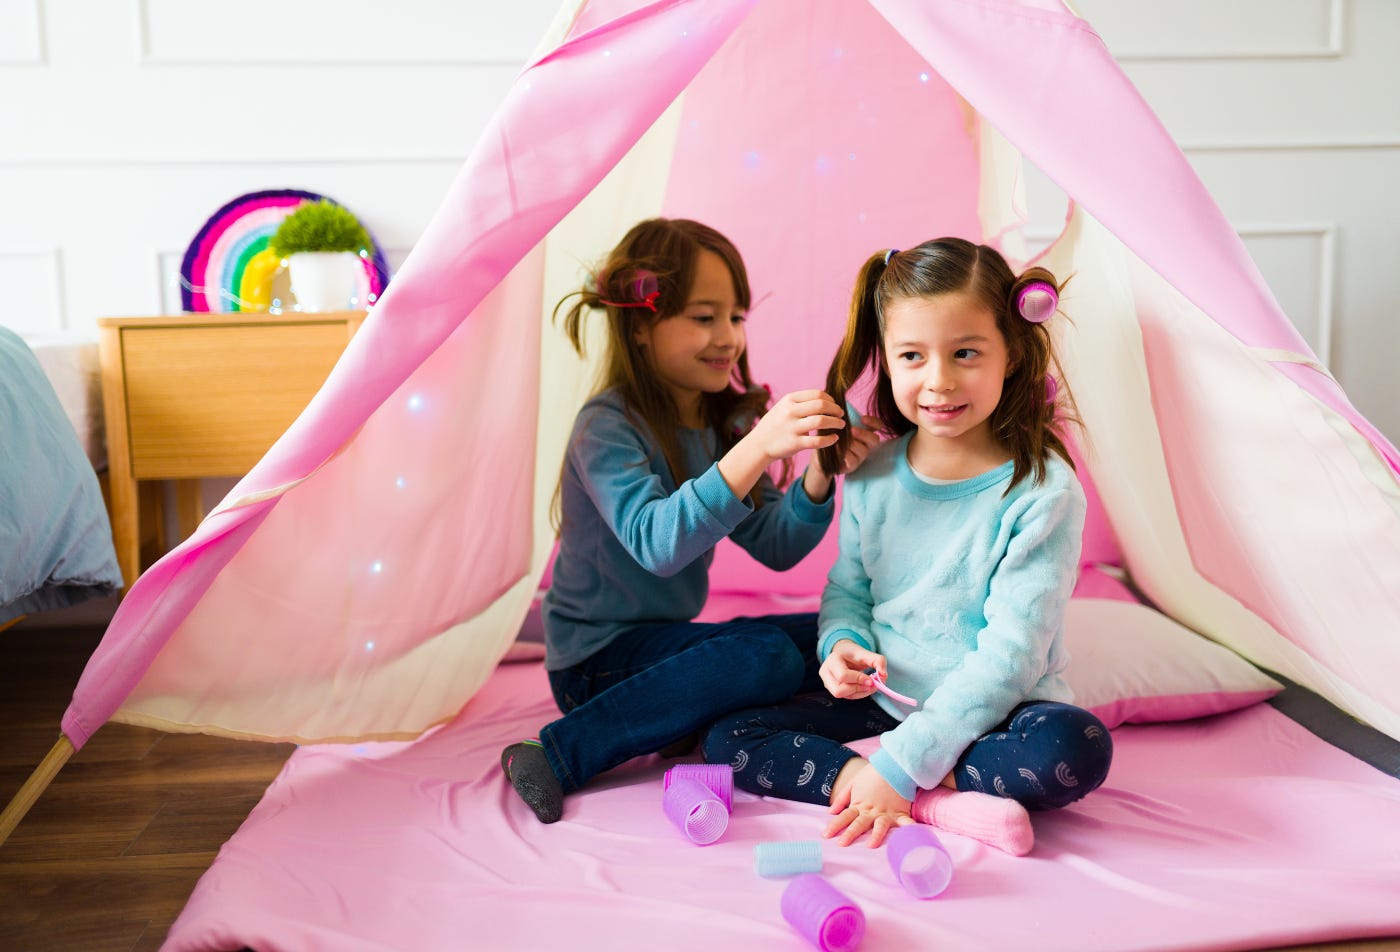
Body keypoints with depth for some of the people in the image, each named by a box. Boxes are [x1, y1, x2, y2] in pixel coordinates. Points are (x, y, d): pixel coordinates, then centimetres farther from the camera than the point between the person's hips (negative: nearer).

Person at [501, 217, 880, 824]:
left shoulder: (722, 422, 4)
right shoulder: (607, 427, -18)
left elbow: (773, 547, 0)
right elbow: (656, 543, -34)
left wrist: (817, 479, -19)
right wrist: (757, 447, -44)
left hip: (670, 639, 7)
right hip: (599, 655, -7)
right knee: (767, 655, -29)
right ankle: (558, 756, -23)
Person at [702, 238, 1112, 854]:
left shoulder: (1042, 492, -16)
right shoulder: (871, 477, 0)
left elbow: (1011, 652, -20)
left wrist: (903, 761, -25)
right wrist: (842, 644, -12)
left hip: (992, 716, -4)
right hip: (884, 704, 5)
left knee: (1076, 749, -36)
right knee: (728, 739, -11)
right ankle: (942, 803, -23)